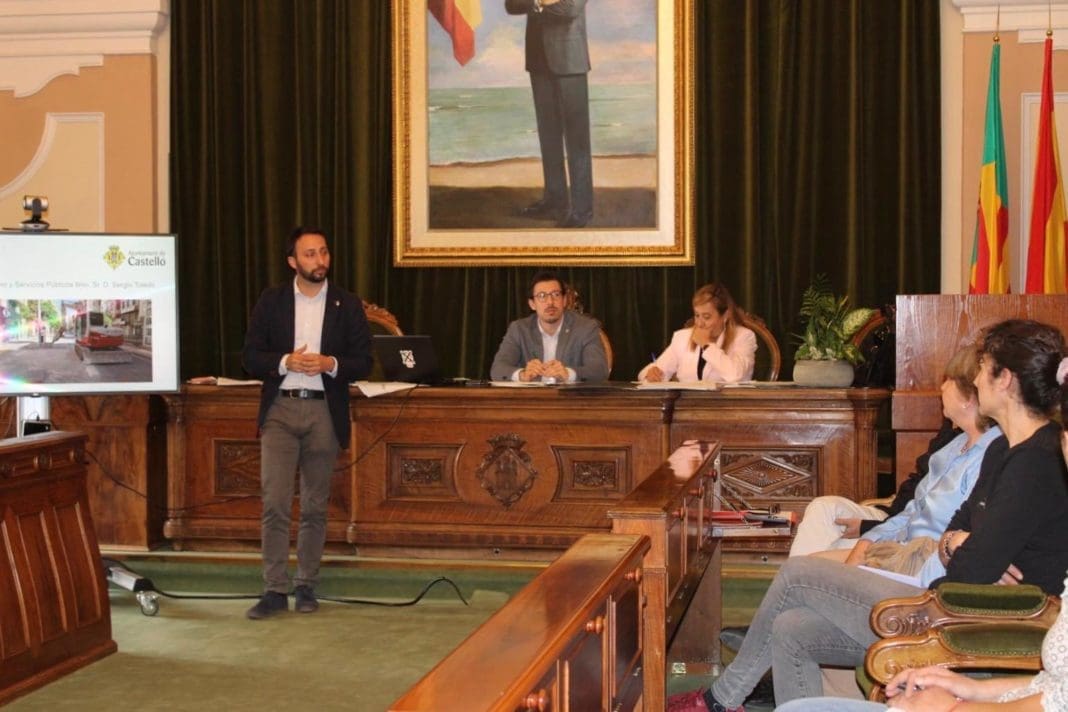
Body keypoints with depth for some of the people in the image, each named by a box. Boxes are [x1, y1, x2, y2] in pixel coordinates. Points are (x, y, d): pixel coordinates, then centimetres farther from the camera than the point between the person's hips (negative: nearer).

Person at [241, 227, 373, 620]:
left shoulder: (347, 304, 5)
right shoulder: (271, 301, 5)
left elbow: (363, 362, 4)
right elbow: (251, 357, 2)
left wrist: (330, 363, -15)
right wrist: (286, 362, -15)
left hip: (324, 412, 1)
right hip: (280, 410, -1)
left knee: (315, 506, 7)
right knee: (275, 503, -7)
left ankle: (306, 586, 17)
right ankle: (274, 590, -2)